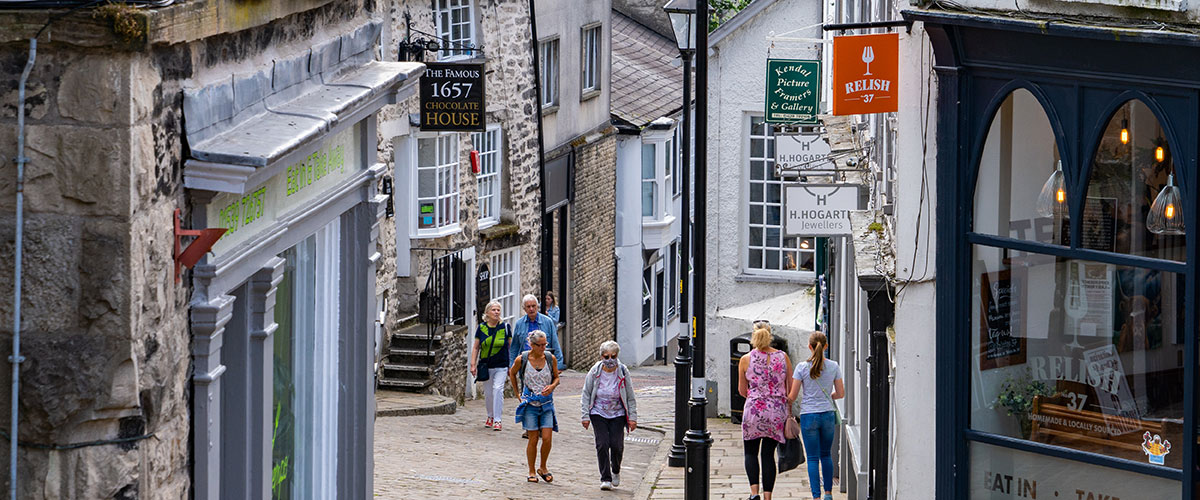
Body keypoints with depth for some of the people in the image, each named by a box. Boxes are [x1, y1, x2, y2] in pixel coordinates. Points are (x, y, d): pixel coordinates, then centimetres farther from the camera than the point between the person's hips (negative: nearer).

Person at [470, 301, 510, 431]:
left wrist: (511, 367, 4)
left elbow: (510, 347, 6)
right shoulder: (481, 328, 3)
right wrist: (473, 364, 1)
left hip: (501, 366, -2)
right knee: (488, 392, 8)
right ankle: (490, 416, 29)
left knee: (498, 389, -15)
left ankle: (497, 420, -12)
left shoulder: (505, 327, 0)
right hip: (486, 365, 2)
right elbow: (476, 348, 8)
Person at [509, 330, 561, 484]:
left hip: (546, 403, 2)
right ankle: (532, 472, 13)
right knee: (533, 439, -1)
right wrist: (518, 393, 11)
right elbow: (512, 373, 13)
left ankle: (543, 468, 16)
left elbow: (556, 377, 12)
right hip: (530, 403, -2)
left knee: (547, 439, -6)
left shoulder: (550, 358, -1)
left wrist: (551, 387, -9)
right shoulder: (521, 360, -6)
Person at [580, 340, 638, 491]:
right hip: (598, 413, 0)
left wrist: (632, 417, 0)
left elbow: (630, 397, 1)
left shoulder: (623, 372, -7)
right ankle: (606, 479, -4)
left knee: (616, 445, -6)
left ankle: (616, 471, 24)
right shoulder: (594, 372, -7)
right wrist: (585, 416, -3)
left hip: (617, 414, 0)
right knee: (602, 444, -10)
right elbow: (586, 394, 1)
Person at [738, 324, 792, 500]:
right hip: (777, 412, 2)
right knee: (768, 454, 9)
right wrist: (789, 411, 15)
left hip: (754, 410, -2)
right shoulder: (782, 357, 1)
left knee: (751, 452, 11)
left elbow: (742, 390, 6)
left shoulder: (746, 359, -2)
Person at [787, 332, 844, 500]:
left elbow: (792, 396, -5)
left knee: (813, 458, 2)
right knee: (826, 455, 18)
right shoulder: (833, 366, -2)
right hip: (828, 415, 3)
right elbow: (841, 393, 5)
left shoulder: (802, 367, -9)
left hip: (808, 416, -3)